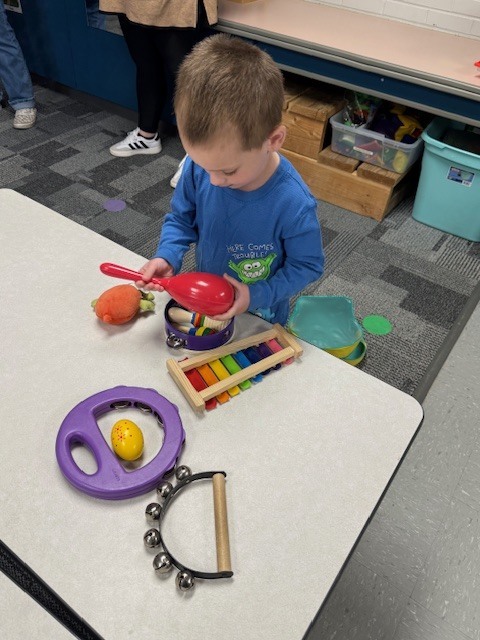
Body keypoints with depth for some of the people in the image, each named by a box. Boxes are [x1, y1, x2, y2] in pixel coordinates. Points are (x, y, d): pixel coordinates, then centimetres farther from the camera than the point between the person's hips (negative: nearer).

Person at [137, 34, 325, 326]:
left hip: (260, 319, -4)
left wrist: (256, 296, -29)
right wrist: (166, 257, -23)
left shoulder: (294, 206, -34)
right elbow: (181, 218, -5)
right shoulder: (198, 167, -22)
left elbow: (307, 265, -19)